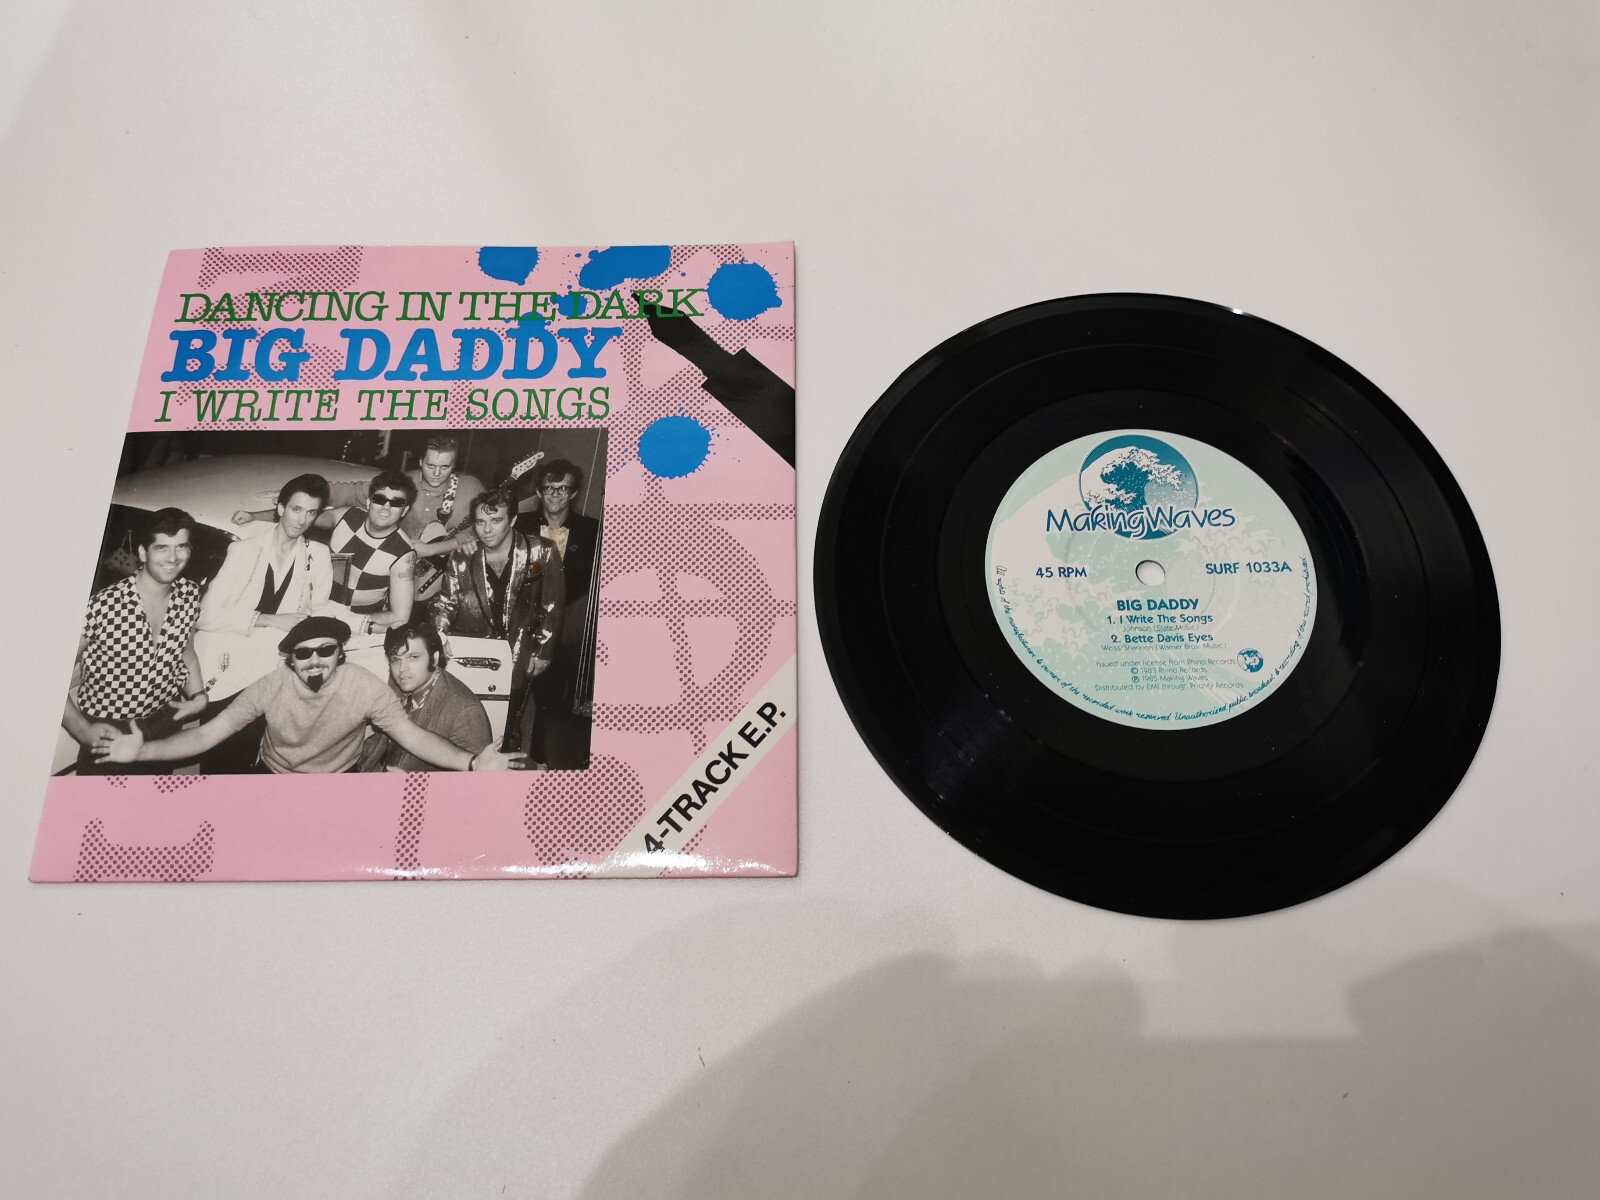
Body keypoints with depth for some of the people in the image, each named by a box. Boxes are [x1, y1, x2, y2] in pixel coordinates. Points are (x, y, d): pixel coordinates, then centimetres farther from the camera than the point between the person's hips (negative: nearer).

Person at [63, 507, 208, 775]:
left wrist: (198, 695, -6)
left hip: (166, 721, 5)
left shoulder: (190, 595, -8)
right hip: (108, 733, -5)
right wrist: (83, 729, -23)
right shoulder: (103, 607, -25)